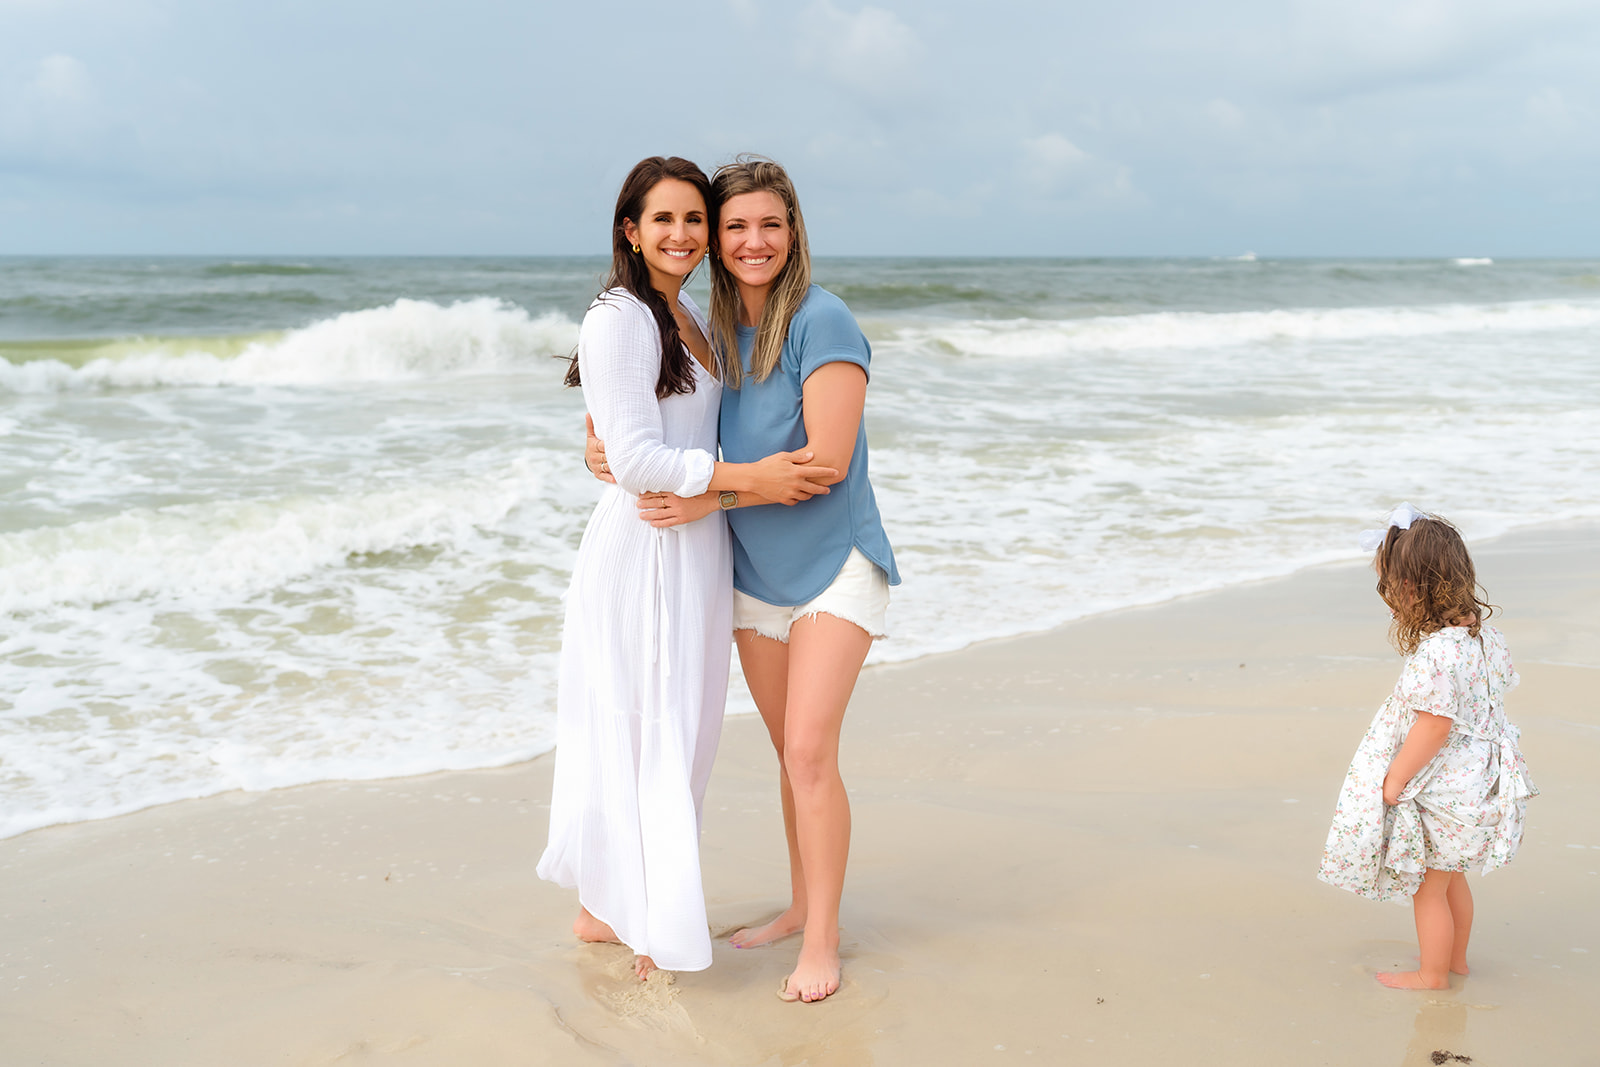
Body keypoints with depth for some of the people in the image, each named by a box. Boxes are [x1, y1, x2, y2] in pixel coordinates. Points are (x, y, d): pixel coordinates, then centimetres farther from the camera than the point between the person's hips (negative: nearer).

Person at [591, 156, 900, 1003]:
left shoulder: (821, 322, -16)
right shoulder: (716, 330, 4)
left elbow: (827, 459, -21)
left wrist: (711, 498, -21)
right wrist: (613, 445, -4)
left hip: (834, 563, -6)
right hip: (755, 573, 6)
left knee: (810, 750, -11)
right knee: (790, 754, 14)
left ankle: (822, 943, 0)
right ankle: (801, 907, 28)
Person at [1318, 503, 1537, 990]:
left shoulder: (1435, 653, -31)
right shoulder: (1484, 635, -2)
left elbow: (1434, 726, -28)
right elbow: (1504, 681, 12)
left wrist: (1394, 780, -17)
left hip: (1441, 795, -9)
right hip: (1477, 781, 9)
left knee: (1428, 886, 10)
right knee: (1452, 876, 26)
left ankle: (1432, 973, 26)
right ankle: (1456, 958, 42)